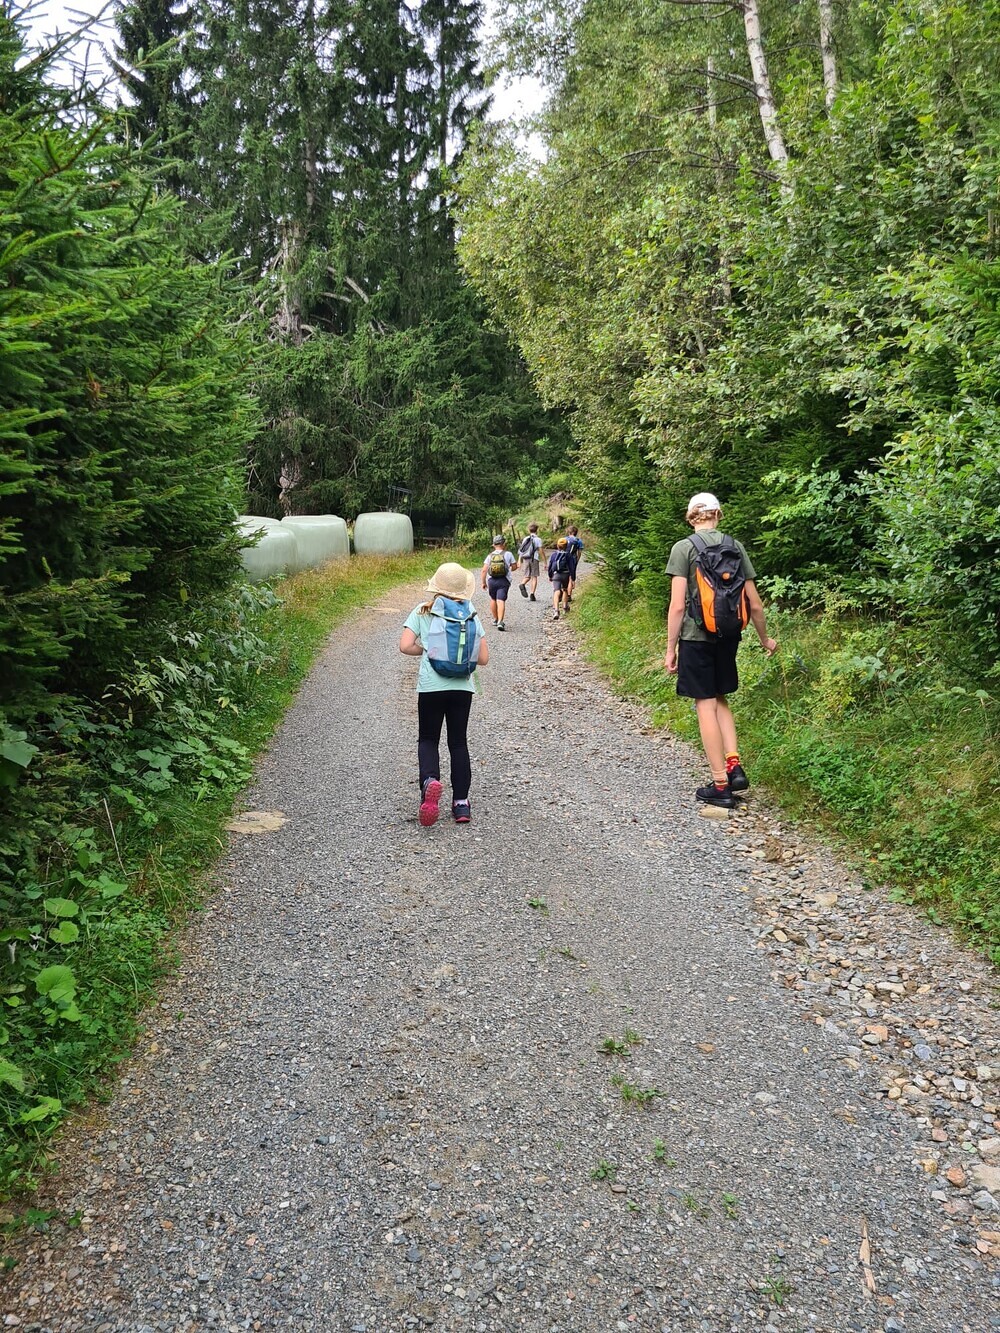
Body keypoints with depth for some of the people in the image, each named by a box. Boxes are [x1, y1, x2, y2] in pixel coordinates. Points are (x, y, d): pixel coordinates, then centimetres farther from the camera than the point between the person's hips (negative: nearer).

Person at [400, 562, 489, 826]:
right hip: (462, 686, 1)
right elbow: (483, 658, 3)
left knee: (428, 739, 15)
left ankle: (429, 780, -15)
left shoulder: (422, 611, 0)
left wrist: (426, 651, 9)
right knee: (459, 742, 14)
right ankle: (461, 802, 13)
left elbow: (405, 646, -10)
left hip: (430, 685, -1)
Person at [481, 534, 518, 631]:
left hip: (491, 581, 2)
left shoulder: (490, 555, 3)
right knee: (501, 601, -9)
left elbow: (484, 570, -3)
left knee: (493, 599, 21)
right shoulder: (508, 554, -1)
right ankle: (500, 622, -21)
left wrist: (483, 582, 5)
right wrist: (509, 569, 29)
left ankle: (495, 619, 31)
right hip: (504, 581, -2)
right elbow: (514, 567, 6)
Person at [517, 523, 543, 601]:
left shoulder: (525, 539, 10)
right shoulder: (538, 539, -1)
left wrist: (519, 561, 12)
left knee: (527, 576, 11)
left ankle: (522, 584, -22)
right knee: (534, 577, 2)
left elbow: (520, 550, 7)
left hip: (526, 559, 4)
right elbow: (540, 551, -6)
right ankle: (532, 594, -5)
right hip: (534, 559, -4)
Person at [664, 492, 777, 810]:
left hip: (696, 637, -4)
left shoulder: (683, 548, -8)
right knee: (721, 700, 20)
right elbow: (754, 603, 6)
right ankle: (734, 766, 10)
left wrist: (671, 648, -5)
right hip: (728, 636, 4)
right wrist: (764, 639, 20)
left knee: (706, 705, 1)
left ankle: (720, 784, 5)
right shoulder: (735, 547, 4)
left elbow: (678, 606, -13)